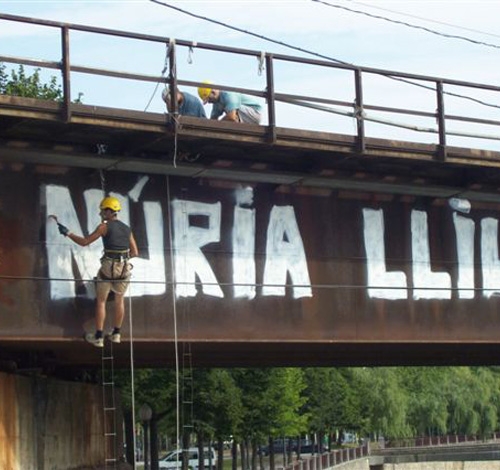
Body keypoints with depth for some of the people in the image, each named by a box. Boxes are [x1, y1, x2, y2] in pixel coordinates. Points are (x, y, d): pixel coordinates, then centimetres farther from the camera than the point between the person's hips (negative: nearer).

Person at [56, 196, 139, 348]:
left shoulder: (105, 226, -5)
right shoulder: (127, 229, 11)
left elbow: (84, 242, -6)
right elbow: (135, 252, 12)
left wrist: (68, 233, 3)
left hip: (108, 268, -4)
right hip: (124, 269, 4)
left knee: (101, 301, 7)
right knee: (119, 299, 21)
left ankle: (98, 337, 7)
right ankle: (116, 334, 25)